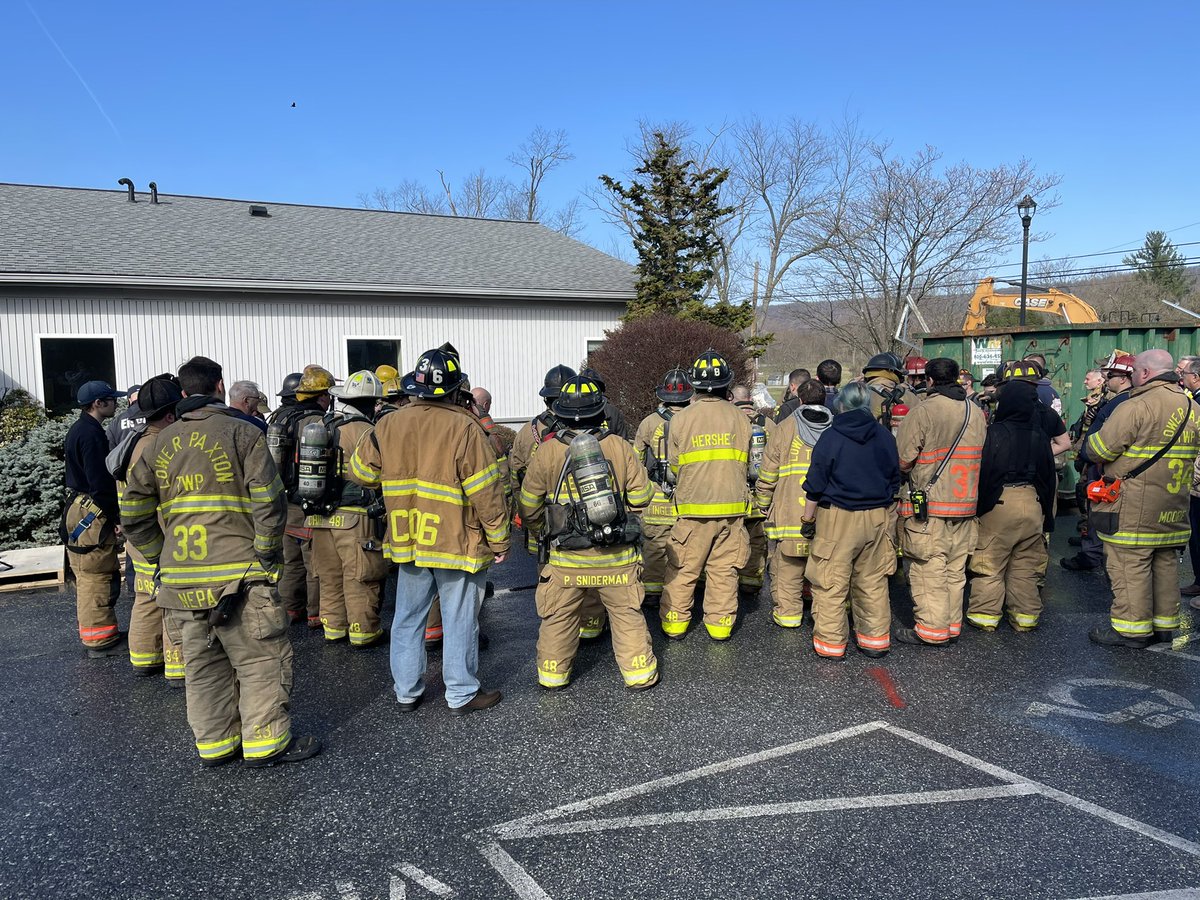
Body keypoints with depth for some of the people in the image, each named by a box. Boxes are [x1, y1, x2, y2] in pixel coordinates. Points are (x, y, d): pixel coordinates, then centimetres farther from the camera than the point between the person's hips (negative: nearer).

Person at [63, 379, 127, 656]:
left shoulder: (79, 430, 16)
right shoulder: (91, 433, -17)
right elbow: (100, 482, -21)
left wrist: (112, 515, 20)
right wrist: (115, 518, -17)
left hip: (79, 511, 11)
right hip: (92, 515, -11)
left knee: (88, 577, 18)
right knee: (97, 577, -6)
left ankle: (94, 632, 29)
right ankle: (99, 641, -1)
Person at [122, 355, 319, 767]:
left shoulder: (158, 444, 12)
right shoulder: (242, 432, -4)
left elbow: (134, 515, 12)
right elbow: (269, 501, -14)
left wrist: (162, 558, 18)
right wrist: (266, 553, -5)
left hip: (180, 579, 6)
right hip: (239, 573, -6)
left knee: (202, 664, 15)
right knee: (262, 660, 3)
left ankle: (214, 744, 25)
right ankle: (266, 744, 9)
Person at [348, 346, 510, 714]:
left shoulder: (388, 425, 0)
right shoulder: (464, 428, -16)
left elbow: (360, 471, 12)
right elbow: (486, 492, -15)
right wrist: (498, 540, -5)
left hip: (407, 542, 5)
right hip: (457, 542, -5)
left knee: (408, 617, 17)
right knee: (459, 621, 8)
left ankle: (407, 691, 28)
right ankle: (462, 694, 19)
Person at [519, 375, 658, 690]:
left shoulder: (547, 452, -7)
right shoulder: (619, 446, -6)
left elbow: (528, 508, 2)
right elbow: (641, 496, -1)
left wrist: (542, 527, 22)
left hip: (566, 558, 0)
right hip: (616, 556, 1)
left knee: (558, 617, 15)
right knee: (627, 613, 14)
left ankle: (553, 673, 27)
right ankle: (639, 673, 21)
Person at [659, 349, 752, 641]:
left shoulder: (681, 419, -7)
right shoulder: (740, 419, 1)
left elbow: (674, 466, 2)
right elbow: (745, 463, 10)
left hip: (693, 507, -2)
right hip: (732, 506, 2)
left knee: (682, 568, 9)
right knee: (724, 568, 11)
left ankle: (674, 622, 16)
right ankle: (720, 623, 19)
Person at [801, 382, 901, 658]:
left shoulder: (831, 437, -8)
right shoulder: (885, 436, 5)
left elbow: (815, 485, -7)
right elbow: (894, 480, 14)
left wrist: (808, 519, 3)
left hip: (838, 519, -5)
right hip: (878, 519, 5)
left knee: (831, 583, 3)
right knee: (873, 582, 14)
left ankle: (831, 641, 8)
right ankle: (876, 638, 23)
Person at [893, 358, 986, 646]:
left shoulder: (923, 412, -13)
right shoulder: (976, 413, 9)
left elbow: (902, 459, -14)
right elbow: (981, 457, 14)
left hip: (928, 504, -7)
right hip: (965, 504, 7)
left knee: (928, 568, 1)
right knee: (955, 568, 15)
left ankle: (931, 628, 6)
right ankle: (952, 623, 24)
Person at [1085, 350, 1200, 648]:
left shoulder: (1137, 407, -18)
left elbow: (1098, 450, -17)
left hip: (1134, 508, -8)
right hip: (1173, 508, 8)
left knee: (1129, 565, 0)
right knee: (1165, 563, 16)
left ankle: (1132, 628, 6)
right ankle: (1164, 622, 27)